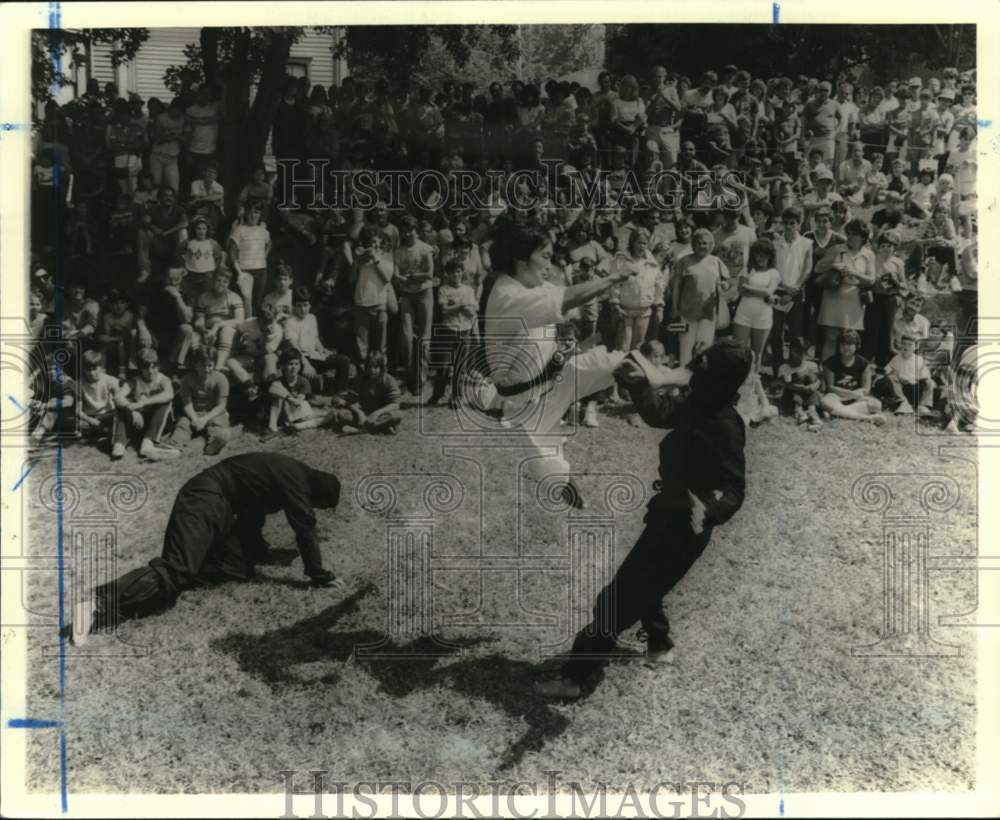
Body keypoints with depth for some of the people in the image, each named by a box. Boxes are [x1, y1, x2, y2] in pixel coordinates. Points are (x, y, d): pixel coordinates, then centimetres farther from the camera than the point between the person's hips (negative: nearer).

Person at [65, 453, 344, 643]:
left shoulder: (287, 473, 19)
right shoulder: (294, 478, -10)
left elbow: (253, 513, 32)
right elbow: (305, 527, -13)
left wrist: (259, 551, 40)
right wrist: (318, 575, -6)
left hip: (218, 507, 10)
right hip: (205, 502, -10)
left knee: (240, 567, 6)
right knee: (176, 572, -24)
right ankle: (101, 605, -36)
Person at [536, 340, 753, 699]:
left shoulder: (723, 427, -27)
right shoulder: (698, 405, -1)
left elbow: (734, 489, -26)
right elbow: (659, 414, 17)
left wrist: (708, 510, -45)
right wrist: (643, 383, 1)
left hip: (682, 527, -9)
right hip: (670, 515, 9)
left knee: (618, 600, -3)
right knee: (642, 585, 29)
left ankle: (573, 676, 7)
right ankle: (659, 645, 52)